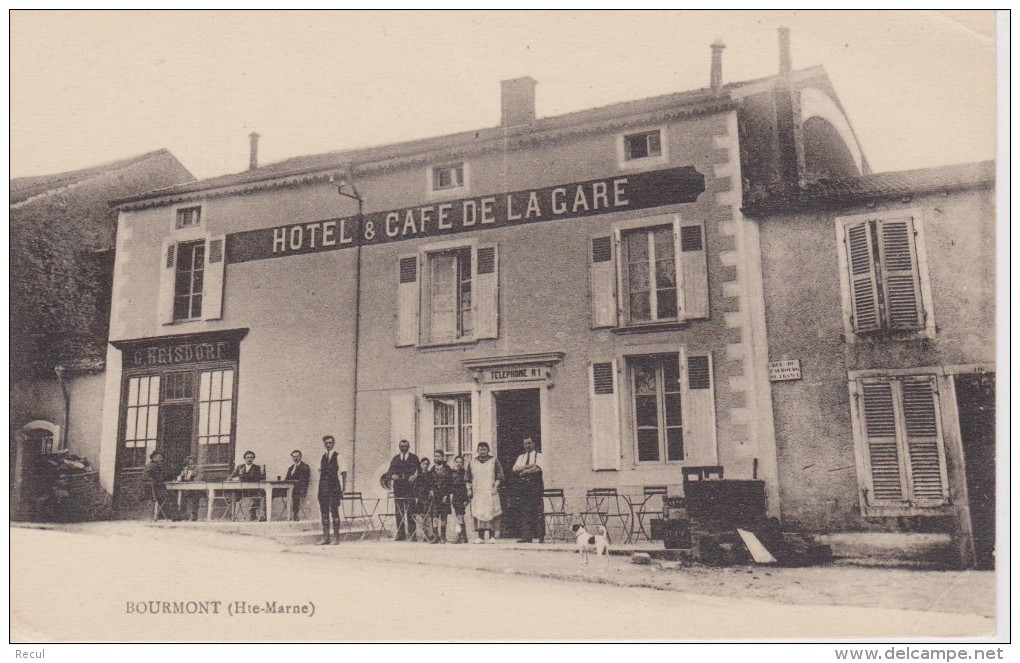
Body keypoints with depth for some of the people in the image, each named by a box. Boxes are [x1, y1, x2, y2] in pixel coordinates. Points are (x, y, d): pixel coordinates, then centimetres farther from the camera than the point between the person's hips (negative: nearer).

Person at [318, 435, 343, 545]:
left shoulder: (337, 457, -3)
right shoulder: (323, 457, 14)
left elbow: (341, 473, -6)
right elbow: (320, 472, 15)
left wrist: (342, 488, -10)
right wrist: (319, 488, 9)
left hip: (334, 487, -6)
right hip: (323, 488, 6)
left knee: (334, 511, -5)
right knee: (324, 512, 6)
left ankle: (336, 538, -1)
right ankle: (325, 538, 11)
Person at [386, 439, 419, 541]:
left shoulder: (414, 458, 10)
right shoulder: (395, 458, 17)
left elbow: (419, 471, 4)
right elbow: (390, 471, 10)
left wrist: (415, 476, -16)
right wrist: (392, 475, -11)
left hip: (410, 488, -3)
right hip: (398, 488, 3)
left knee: (410, 511, -7)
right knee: (399, 512, 3)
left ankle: (412, 533, -4)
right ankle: (401, 534, 7)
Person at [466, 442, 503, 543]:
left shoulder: (493, 461, 7)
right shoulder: (472, 462, 13)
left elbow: (499, 476, 3)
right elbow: (468, 478, 15)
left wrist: (495, 487, -9)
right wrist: (469, 489, 5)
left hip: (490, 492, -2)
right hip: (477, 492, 2)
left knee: (490, 513, -7)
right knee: (478, 514, -5)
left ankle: (490, 536, -2)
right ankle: (480, 537, -2)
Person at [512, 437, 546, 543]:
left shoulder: (538, 455, 7)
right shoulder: (521, 457, 21)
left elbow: (538, 468, -10)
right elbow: (515, 469, 4)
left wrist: (524, 471, -4)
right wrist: (529, 466, -6)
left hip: (535, 485, -4)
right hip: (523, 485, 4)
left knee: (538, 512, -8)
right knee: (525, 511, -1)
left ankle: (541, 537, -6)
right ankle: (526, 536, -2)